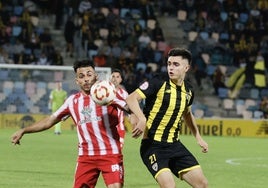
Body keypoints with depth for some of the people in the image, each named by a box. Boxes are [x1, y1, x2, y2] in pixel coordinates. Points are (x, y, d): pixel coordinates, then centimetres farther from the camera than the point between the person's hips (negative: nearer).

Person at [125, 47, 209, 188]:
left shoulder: (188, 90, 8)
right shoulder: (159, 82, -11)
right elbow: (131, 99, -18)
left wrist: (198, 137, 25)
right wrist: (142, 119, -34)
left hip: (175, 145, 6)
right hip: (153, 145, -6)